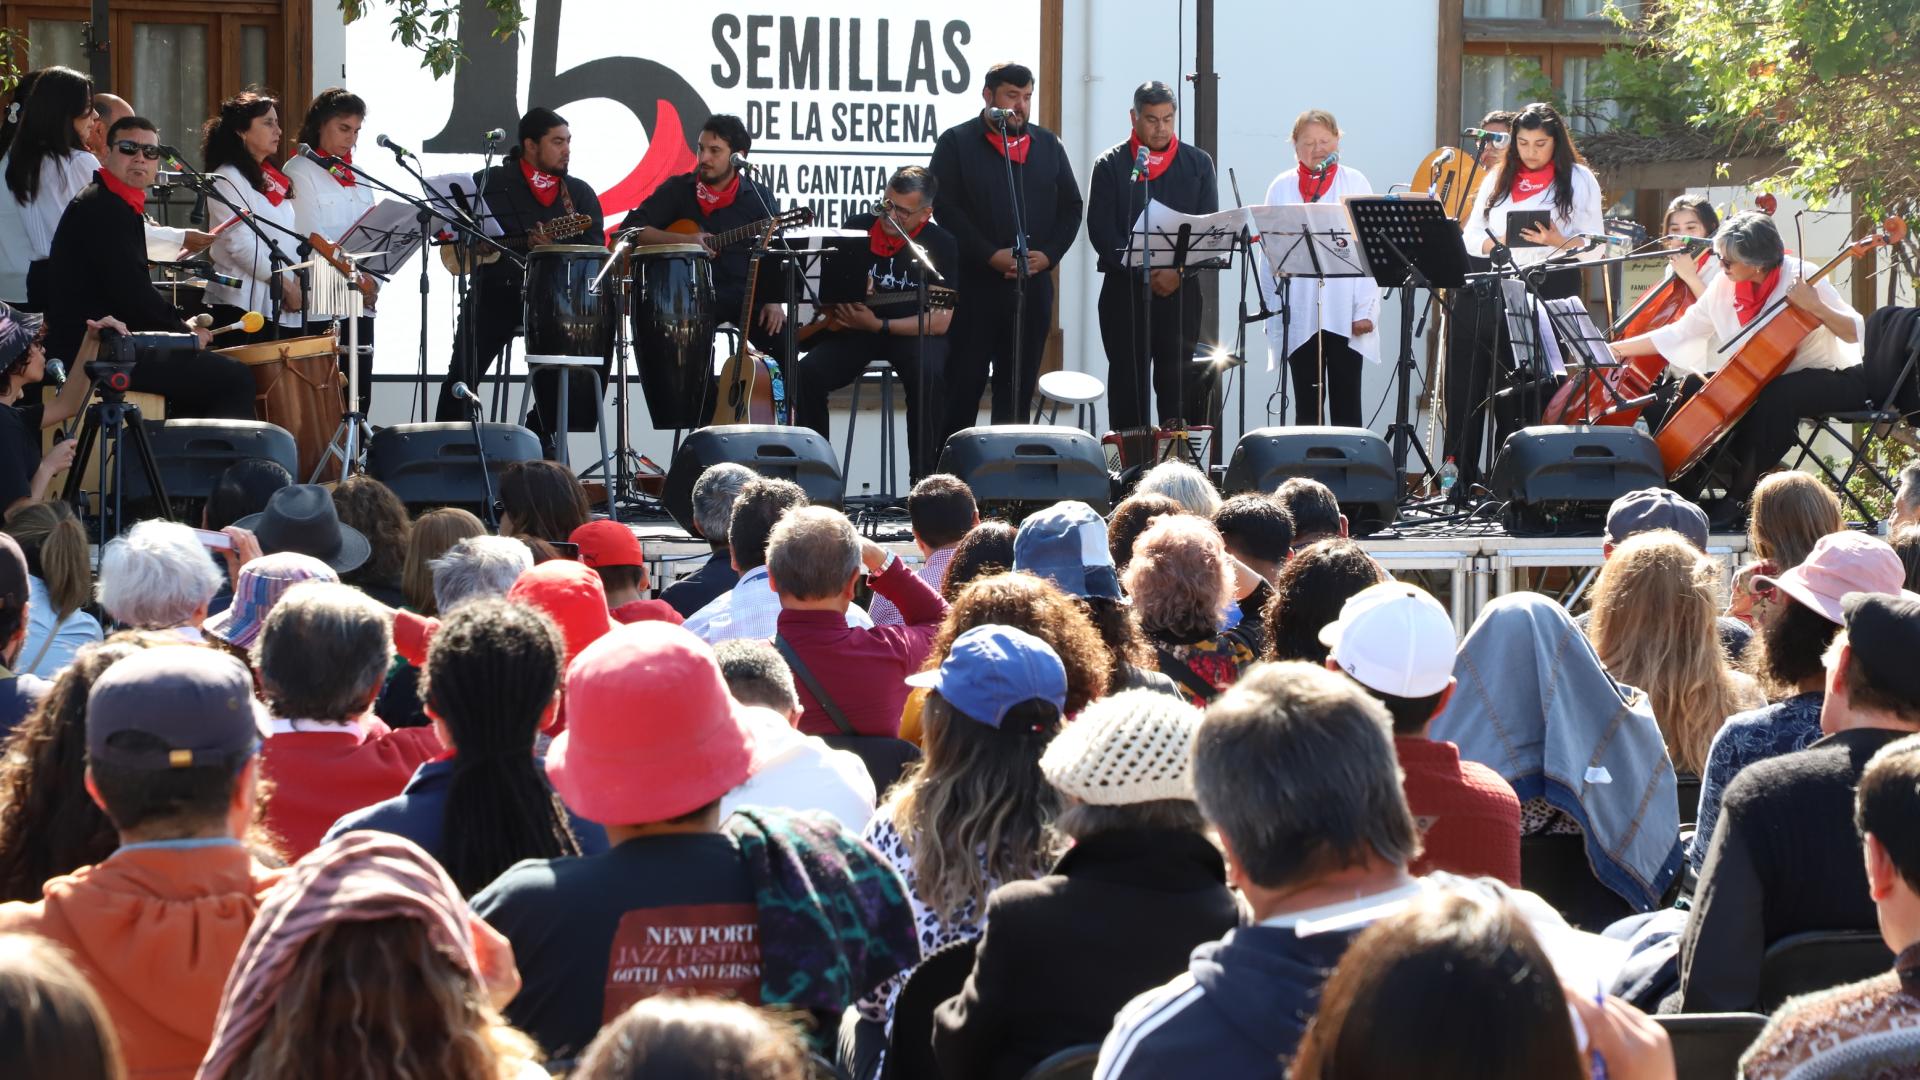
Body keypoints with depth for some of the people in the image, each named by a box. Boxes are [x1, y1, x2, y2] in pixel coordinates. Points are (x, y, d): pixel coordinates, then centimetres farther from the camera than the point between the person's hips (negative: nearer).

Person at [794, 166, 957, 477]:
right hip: (850, 329, 3)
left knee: (929, 375, -35)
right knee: (809, 373, -24)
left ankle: (924, 478, -25)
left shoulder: (940, 245, -7)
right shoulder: (857, 227, 3)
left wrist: (878, 325, -21)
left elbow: (939, 322, -12)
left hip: (912, 332, -3)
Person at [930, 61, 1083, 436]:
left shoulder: (1048, 145, 13)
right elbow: (945, 208, -9)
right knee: (962, 385, -2)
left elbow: (1070, 207, 13)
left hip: (1033, 286, 4)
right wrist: (991, 255, -16)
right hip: (973, 284, -4)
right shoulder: (957, 143, 0)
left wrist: (1048, 254, -4)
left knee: (1019, 388, 7)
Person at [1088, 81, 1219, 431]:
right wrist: (1141, 271, -13)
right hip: (1124, 288, -1)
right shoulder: (1110, 165, 5)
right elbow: (1101, 231, -3)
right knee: (1128, 379, -1)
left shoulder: (1198, 164, 10)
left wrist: (1178, 272, -10)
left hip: (1181, 290, 1)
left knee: (1178, 381, -2)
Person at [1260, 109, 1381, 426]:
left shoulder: (1355, 183, 6)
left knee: (1346, 401, -1)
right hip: (1299, 316, 2)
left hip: (1344, 315, -1)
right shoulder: (1282, 188, 10)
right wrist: (1272, 308, 4)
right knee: (1307, 401, 3)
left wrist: (1365, 310, -8)